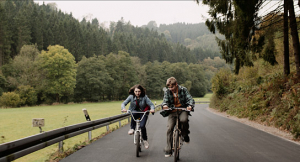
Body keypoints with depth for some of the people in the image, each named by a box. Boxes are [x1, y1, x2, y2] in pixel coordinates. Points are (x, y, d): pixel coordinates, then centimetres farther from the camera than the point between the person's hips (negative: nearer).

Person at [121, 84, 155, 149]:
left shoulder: (144, 97, -12)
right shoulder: (131, 97, -9)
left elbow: (151, 104, -17)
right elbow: (124, 103, -16)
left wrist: (152, 109, -40)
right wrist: (123, 108, -39)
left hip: (143, 113, -1)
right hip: (135, 112, 1)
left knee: (142, 126, -22)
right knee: (134, 114, -37)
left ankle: (145, 140, 2)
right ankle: (132, 128, -19)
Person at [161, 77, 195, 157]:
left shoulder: (183, 90, -5)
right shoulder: (167, 92, 0)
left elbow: (190, 99, -11)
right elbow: (165, 100, -8)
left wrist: (190, 105, -34)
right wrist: (164, 105, -34)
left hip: (182, 110, -2)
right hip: (172, 112, 2)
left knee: (184, 120, -35)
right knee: (170, 128, -14)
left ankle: (185, 135, -4)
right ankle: (168, 150, -6)